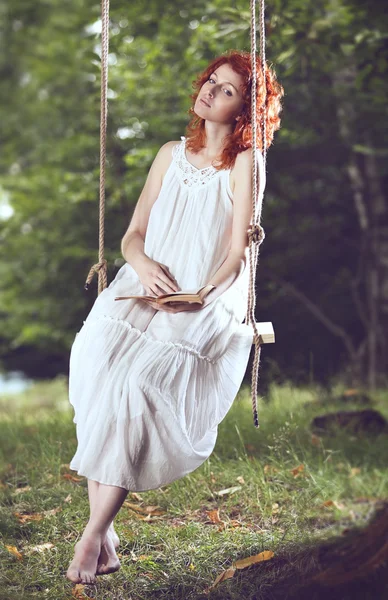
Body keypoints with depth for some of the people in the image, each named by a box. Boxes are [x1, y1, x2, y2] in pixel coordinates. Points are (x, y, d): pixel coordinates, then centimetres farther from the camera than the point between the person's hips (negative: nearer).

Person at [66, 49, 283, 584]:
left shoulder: (245, 163, 3)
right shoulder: (171, 154, 18)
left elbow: (237, 254, -3)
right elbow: (133, 233, 15)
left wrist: (200, 296, -17)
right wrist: (143, 264, -7)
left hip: (207, 304, -4)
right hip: (143, 291, 4)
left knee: (136, 379, -29)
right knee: (97, 355, -26)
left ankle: (94, 537, -24)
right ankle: (104, 534, -25)